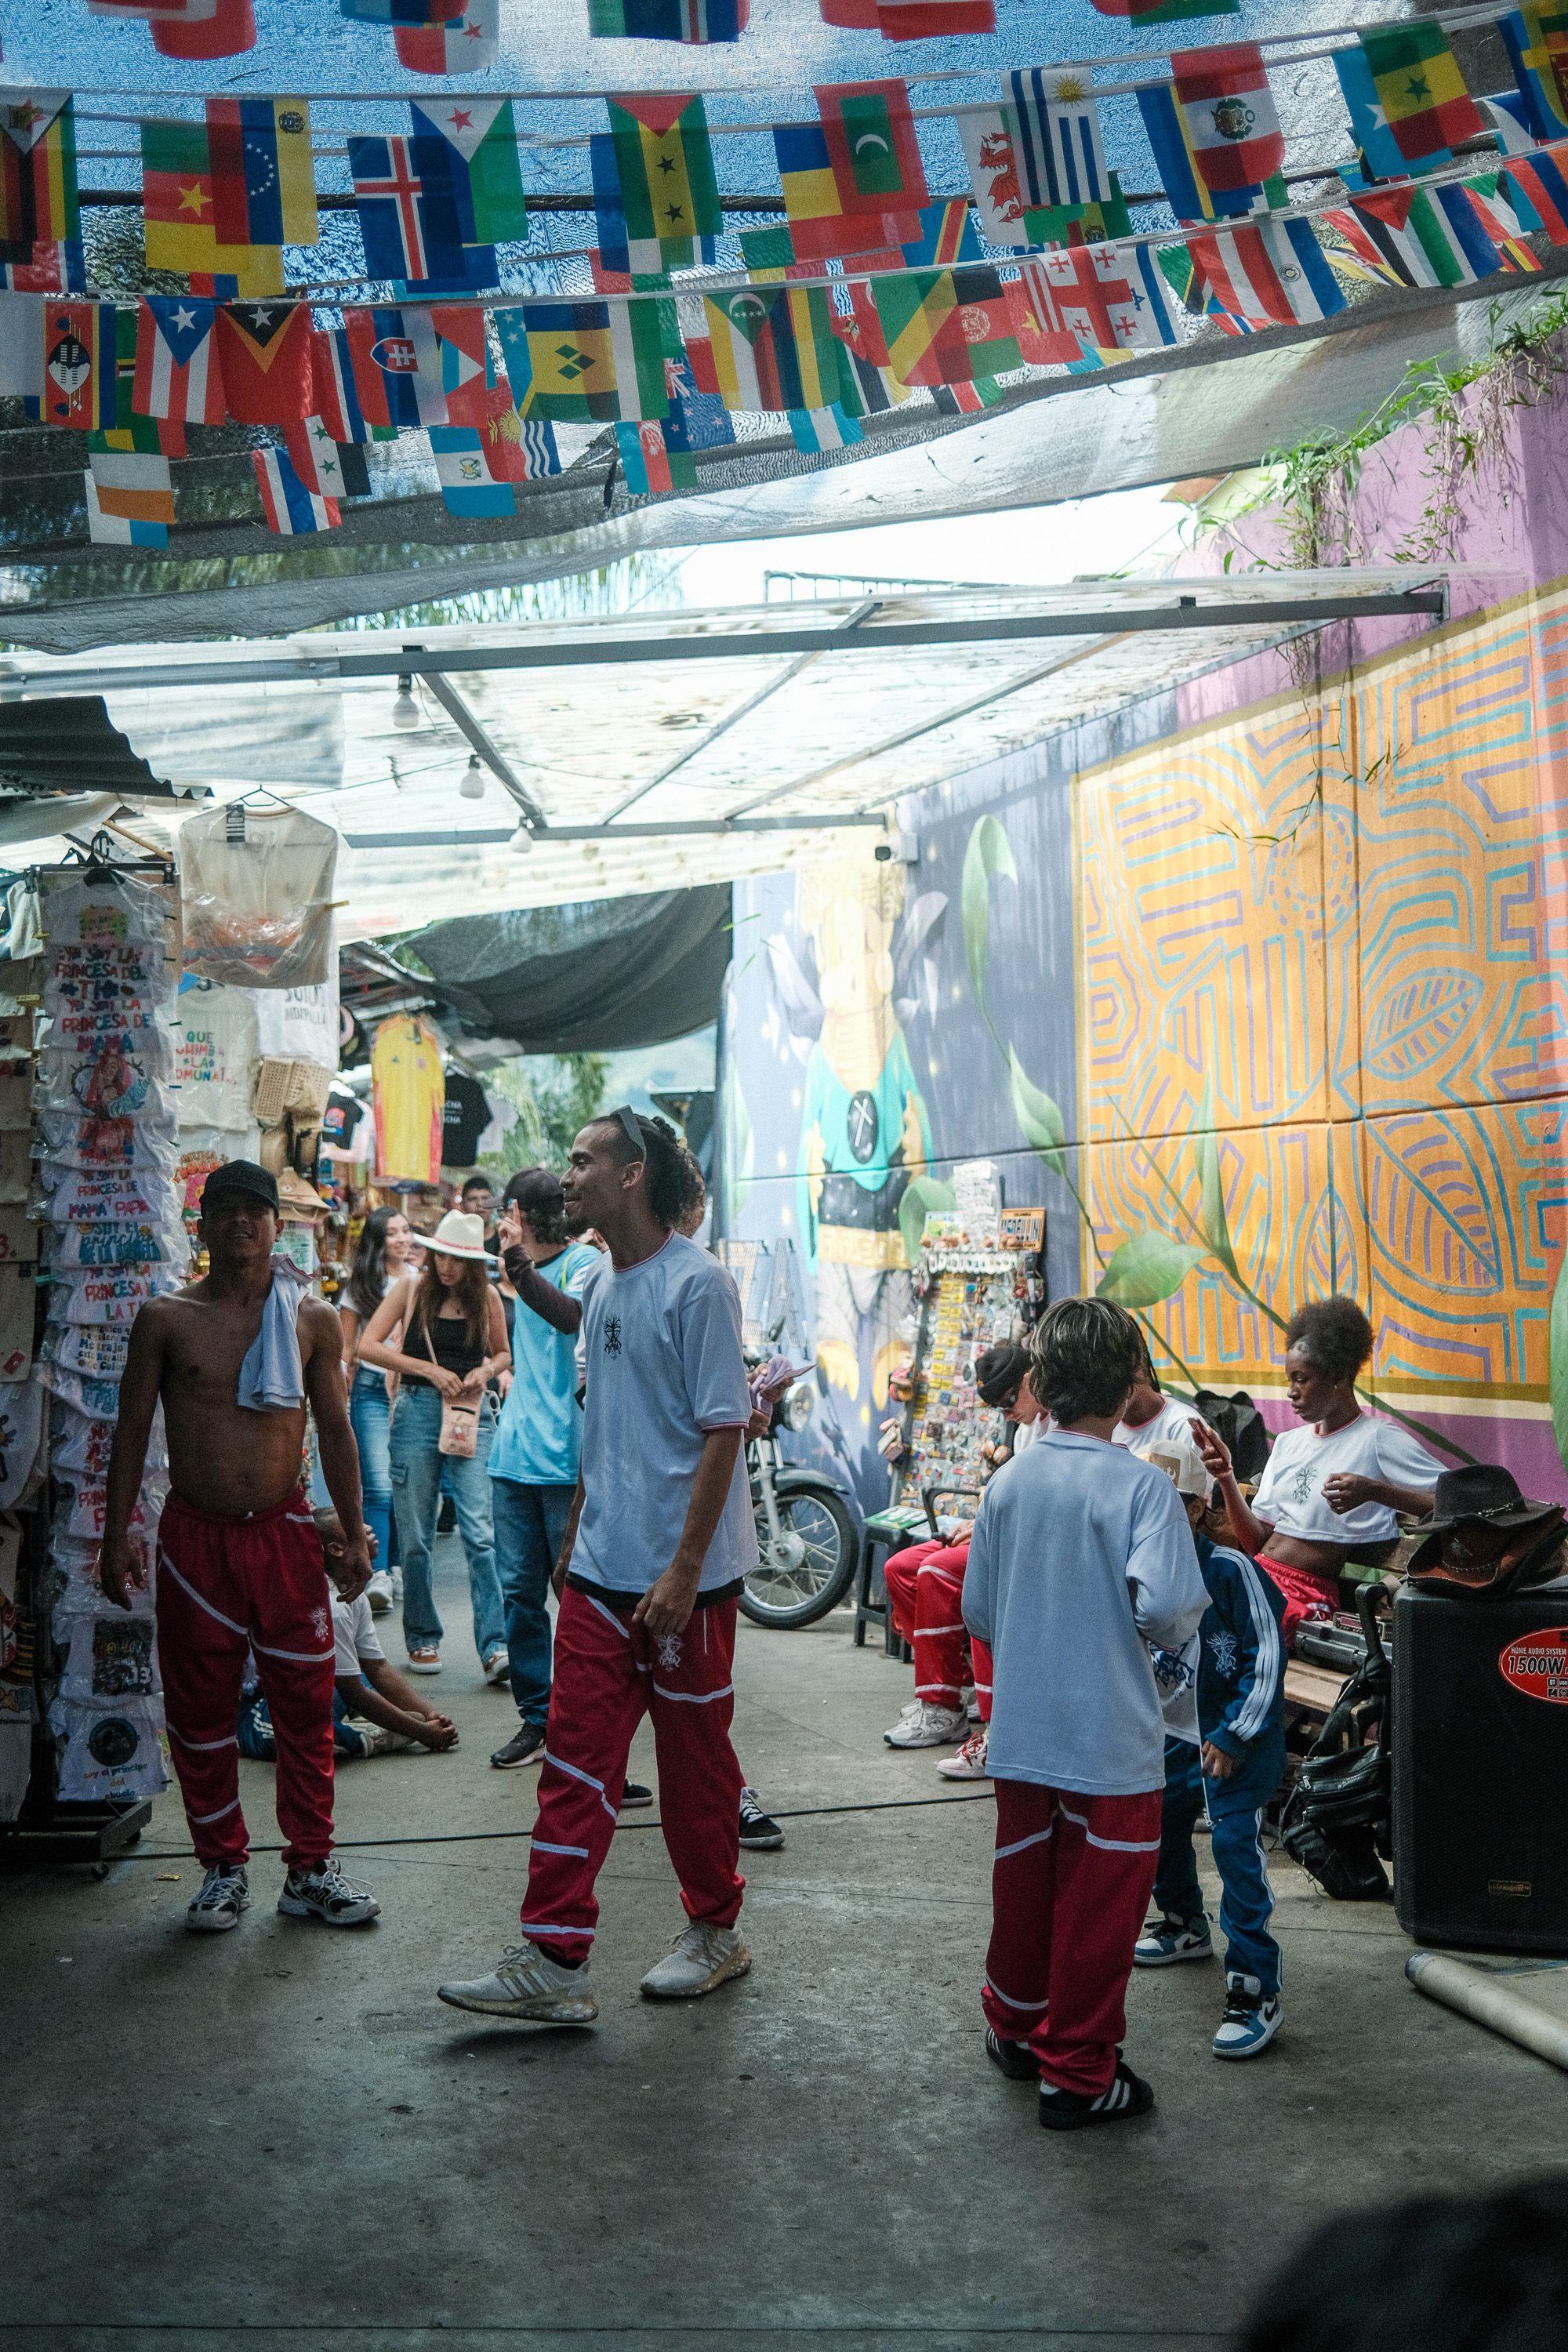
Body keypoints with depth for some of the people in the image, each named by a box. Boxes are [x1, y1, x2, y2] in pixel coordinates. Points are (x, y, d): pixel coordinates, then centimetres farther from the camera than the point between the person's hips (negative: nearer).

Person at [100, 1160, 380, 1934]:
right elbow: (132, 1429, 3)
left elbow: (335, 1431, 8)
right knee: (201, 1710, 6)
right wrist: (117, 1536, -1)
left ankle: (310, 1870, 16)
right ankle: (224, 1870, 20)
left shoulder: (313, 1321, 3)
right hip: (195, 1536, -1)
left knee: (306, 1705, 4)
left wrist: (354, 1534, 5)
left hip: (284, 1534, 1)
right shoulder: (165, 1319, 0)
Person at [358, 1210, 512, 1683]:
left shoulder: (487, 1296, 6)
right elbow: (367, 1346, -4)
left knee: (480, 1532, -11)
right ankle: (422, 1639, 19)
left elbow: (503, 1353, 20)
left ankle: (494, 1647, -12)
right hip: (419, 1410, 0)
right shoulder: (411, 1288, 1)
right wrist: (429, 1369, -11)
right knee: (415, 1537, 5)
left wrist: (486, 1371, -3)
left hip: (473, 1414, 0)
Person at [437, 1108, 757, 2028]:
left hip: (685, 1576, -7)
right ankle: (555, 1965, 5)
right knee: (576, 1761, 3)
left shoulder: (697, 1285, -14)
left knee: (696, 1762, 8)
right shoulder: (602, 1286, 11)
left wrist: (683, 1571, -19)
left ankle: (716, 1933, 26)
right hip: (601, 1572, 7)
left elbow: (723, 1430, -17)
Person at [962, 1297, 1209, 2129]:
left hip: (1020, 1733, 5)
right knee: (1098, 1904, 7)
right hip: (1111, 1739, -5)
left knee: (1025, 1883, 21)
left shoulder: (1007, 1483, 0)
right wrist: (1176, 1628, -3)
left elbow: (977, 1612, 6)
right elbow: (1164, 1604, -24)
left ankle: (1014, 2027, 37)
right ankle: (1076, 2072, 15)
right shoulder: (1141, 1485, -14)